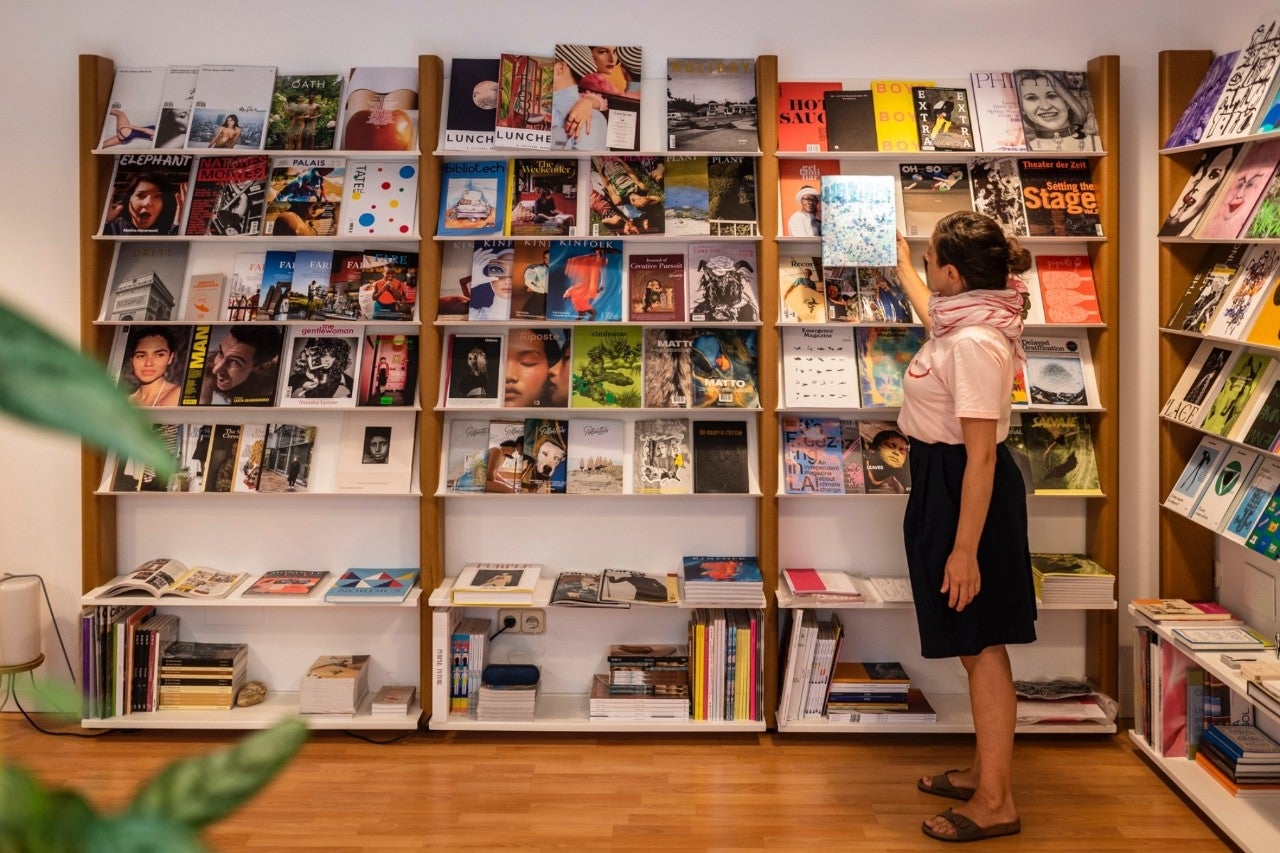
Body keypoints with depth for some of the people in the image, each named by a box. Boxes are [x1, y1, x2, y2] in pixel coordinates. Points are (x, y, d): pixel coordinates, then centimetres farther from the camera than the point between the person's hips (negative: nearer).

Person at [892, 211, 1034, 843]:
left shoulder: (974, 344, -25)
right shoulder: (961, 321, 6)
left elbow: (982, 454, -26)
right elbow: (929, 309, 35)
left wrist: (965, 548, -25)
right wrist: (901, 265, 49)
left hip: (966, 491, -10)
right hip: (942, 482, 10)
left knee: (982, 646, -2)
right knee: (972, 644, 18)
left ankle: (995, 803, 9)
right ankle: (984, 771, 32)